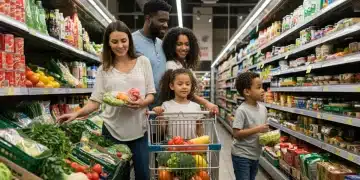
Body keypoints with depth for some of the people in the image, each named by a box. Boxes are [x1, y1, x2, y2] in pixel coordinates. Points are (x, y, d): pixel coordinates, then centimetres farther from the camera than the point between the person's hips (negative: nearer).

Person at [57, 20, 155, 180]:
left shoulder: (143, 61, 3)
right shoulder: (104, 69, 3)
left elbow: (151, 94, 3)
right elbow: (95, 101, -1)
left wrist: (142, 102, -18)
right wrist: (76, 114, -17)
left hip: (139, 129, 0)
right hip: (113, 130, 1)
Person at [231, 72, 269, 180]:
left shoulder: (263, 108, 1)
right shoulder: (242, 110, -21)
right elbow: (236, 134, -24)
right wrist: (257, 130, -26)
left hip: (255, 155, 7)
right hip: (242, 156, -7)